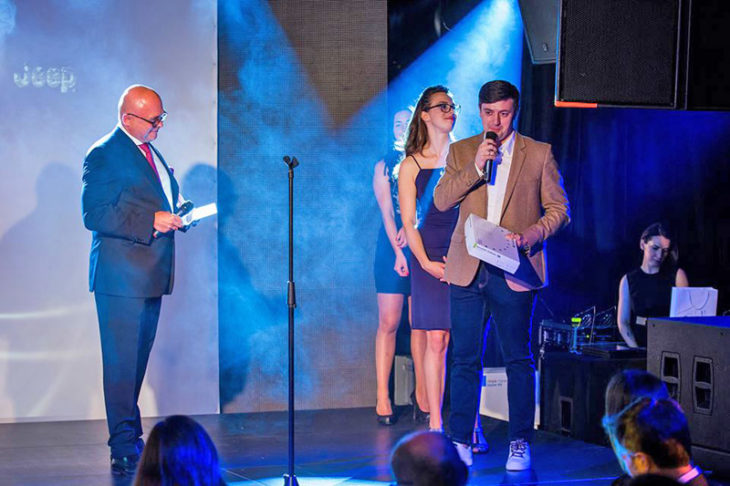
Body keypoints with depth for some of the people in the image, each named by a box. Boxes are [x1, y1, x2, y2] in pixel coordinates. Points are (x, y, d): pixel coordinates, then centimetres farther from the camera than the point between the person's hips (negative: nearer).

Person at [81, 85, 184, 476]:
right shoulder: (104, 155, -10)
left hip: (150, 275, 9)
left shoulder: (151, 153, 18)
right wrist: (151, 221, -21)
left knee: (138, 360, 15)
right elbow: (94, 214, -18)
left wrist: (175, 216, 7)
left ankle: (129, 437, 24)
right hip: (121, 276, -9)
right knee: (121, 362, -7)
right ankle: (124, 450, -4)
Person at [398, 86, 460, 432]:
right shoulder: (410, 166, 7)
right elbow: (408, 223, 6)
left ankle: (471, 424, 2)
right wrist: (424, 261, -6)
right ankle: (435, 423, 5)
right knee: (436, 341, -2)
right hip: (429, 260, 0)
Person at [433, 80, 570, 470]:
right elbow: (441, 201, -1)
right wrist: (475, 167, -12)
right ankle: (461, 440, 13)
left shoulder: (539, 154, 5)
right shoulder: (461, 152, 11)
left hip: (514, 271, -1)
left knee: (518, 360, 2)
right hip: (467, 271, 2)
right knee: (465, 360, 4)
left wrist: (529, 236, -13)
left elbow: (558, 209, 5)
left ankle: (520, 444, 11)